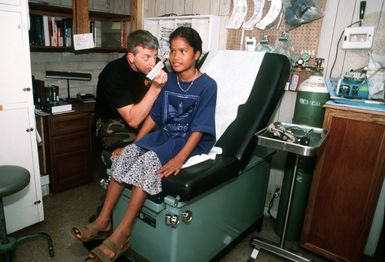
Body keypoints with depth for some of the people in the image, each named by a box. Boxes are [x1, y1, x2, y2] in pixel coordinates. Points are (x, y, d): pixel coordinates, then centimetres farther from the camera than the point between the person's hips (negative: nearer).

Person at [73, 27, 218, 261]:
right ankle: (103, 219, -8)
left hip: (192, 141, -6)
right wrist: (133, 144, 3)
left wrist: (180, 158, -29)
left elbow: (199, 128, -18)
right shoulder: (168, 80, 6)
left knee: (149, 160, -30)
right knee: (127, 154, -17)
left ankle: (122, 233, -22)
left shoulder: (207, 85, -12)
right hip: (165, 134, 6)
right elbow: (154, 116, 8)